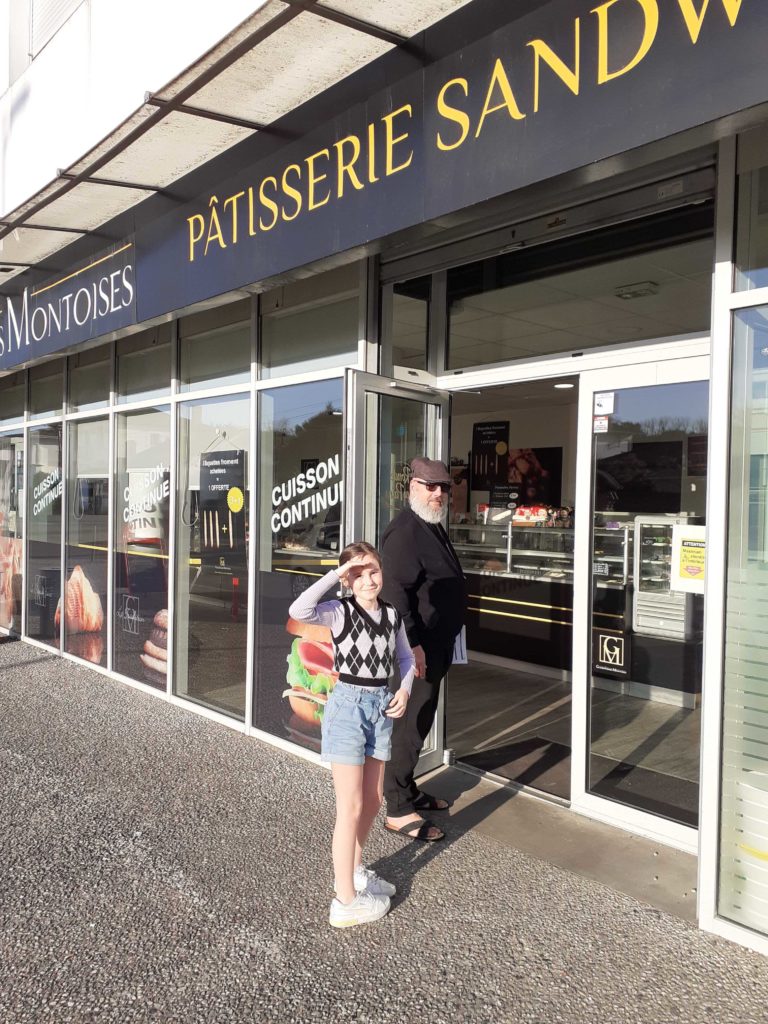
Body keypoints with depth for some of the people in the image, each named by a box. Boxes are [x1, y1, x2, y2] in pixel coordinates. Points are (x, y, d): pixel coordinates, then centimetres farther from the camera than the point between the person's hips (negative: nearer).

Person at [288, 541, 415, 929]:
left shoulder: (393, 615, 2)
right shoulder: (340, 611, -14)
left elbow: (406, 657, 17)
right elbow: (298, 611, -35)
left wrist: (404, 690, 0)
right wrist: (335, 573, -31)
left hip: (381, 707, 6)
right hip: (348, 705, -6)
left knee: (373, 801, 18)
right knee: (351, 807, -1)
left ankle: (355, 870, 41)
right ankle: (346, 901, 13)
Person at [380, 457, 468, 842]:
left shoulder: (433, 527, 15)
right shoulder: (404, 531, -18)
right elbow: (396, 592, -25)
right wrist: (413, 644, -27)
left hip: (436, 644, 10)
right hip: (417, 647, -10)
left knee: (420, 720, 18)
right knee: (411, 725, -3)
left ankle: (408, 791, 33)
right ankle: (398, 810, 8)